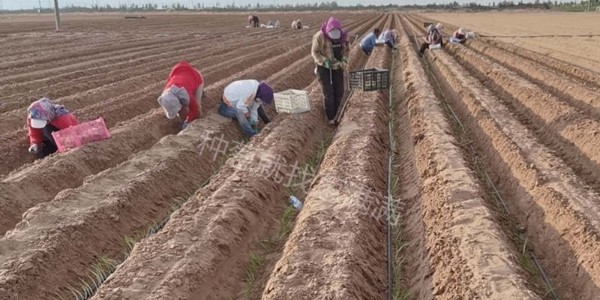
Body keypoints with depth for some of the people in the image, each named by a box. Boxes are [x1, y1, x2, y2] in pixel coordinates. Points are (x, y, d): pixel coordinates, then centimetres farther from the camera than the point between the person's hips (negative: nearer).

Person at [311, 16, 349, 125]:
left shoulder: (343, 36, -6)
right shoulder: (320, 36, -18)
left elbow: (346, 50, 7)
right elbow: (314, 52, -10)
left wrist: (344, 59, -13)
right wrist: (324, 61, -25)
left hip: (337, 67, 4)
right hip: (324, 67, -4)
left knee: (339, 92, 7)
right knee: (328, 93, -6)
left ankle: (334, 114, 25)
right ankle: (330, 118, 7)